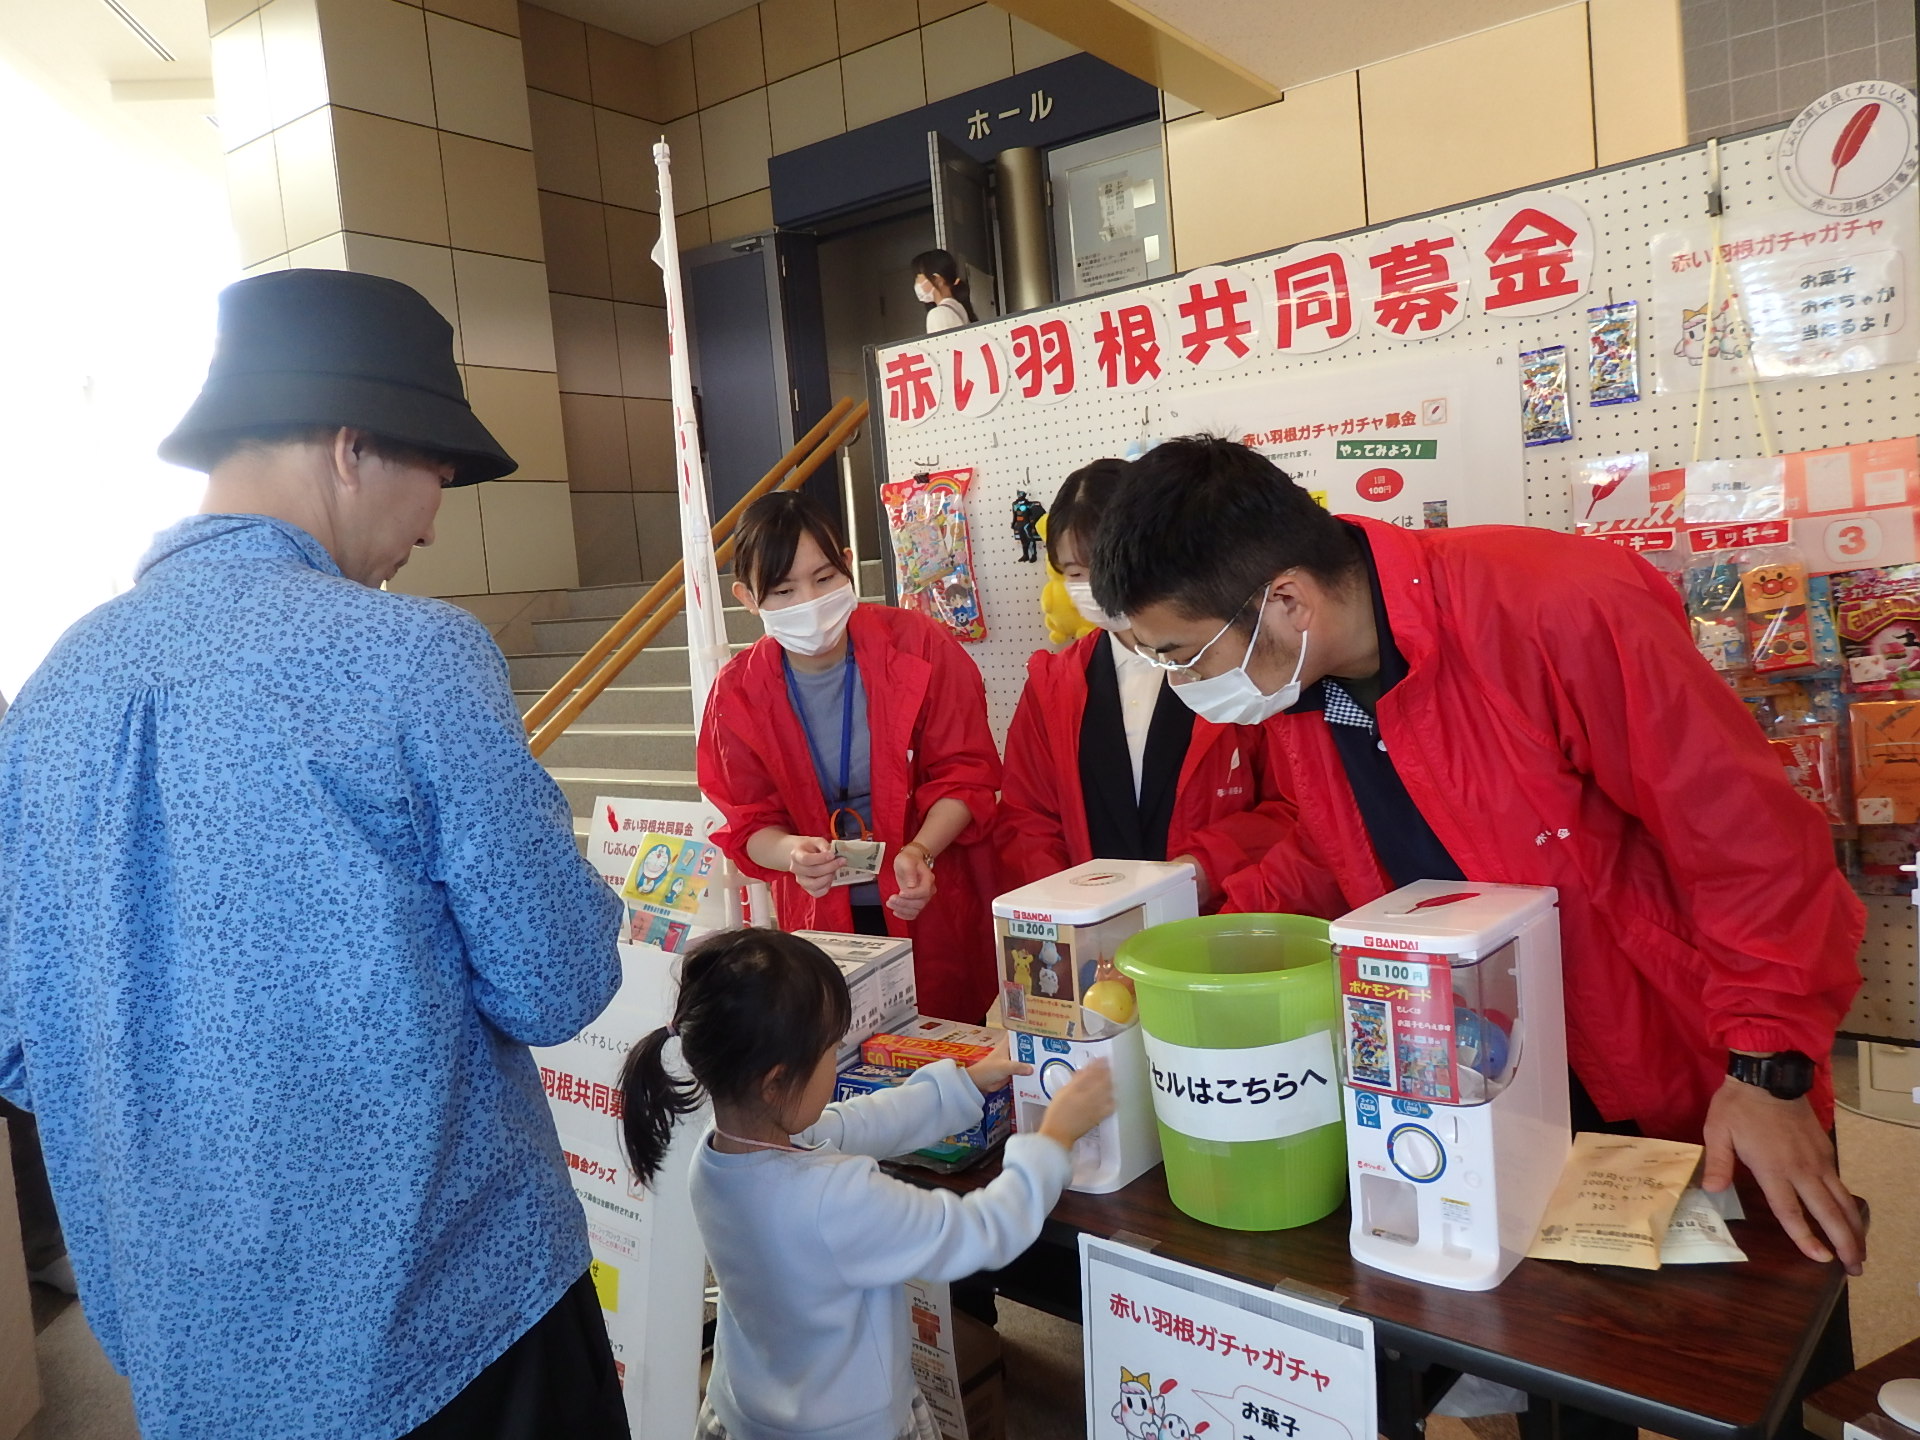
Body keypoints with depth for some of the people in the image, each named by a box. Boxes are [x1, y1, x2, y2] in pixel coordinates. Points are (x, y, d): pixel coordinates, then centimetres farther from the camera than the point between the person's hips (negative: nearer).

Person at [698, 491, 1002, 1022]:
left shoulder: (918, 648, -11)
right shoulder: (737, 694, -6)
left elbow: (965, 774, -6)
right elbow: (749, 822, 0)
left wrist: (920, 850, -23)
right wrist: (792, 853, -22)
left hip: (938, 912, -1)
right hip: (822, 919, 1)